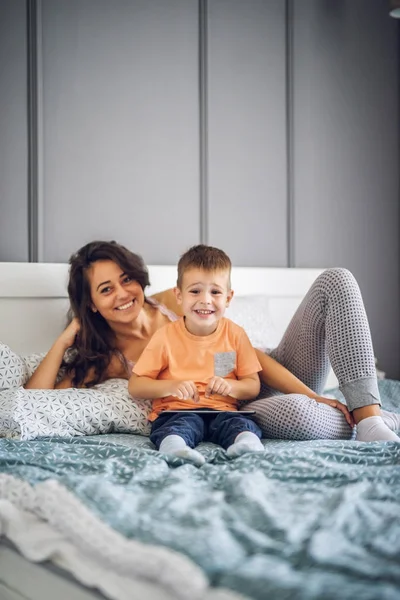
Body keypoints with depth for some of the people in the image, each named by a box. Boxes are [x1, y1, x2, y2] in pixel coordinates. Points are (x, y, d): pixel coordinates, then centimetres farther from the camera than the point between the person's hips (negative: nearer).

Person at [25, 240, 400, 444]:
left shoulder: (173, 302, 6)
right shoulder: (108, 359, 2)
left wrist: (311, 395, -11)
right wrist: (67, 337, -6)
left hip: (272, 379, 5)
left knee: (335, 281, -14)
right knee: (297, 412, -43)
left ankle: (369, 416, -26)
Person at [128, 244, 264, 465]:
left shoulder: (235, 335, 7)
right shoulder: (165, 337, 1)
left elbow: (253, 386, 8)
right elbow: (135, 385, 0)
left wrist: (230, 386, -14)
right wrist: (171, 387, -18)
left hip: (222, 411, 2)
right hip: (175, 411, -2)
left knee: (241, 423, -29)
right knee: (183, 423, -35)